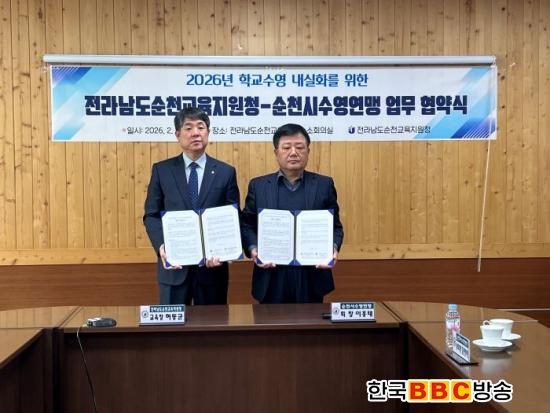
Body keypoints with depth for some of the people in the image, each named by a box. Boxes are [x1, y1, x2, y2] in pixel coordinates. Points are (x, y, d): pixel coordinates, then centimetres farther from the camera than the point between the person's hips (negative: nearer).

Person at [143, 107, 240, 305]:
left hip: (212, 265, 0)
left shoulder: (226, 172, 3)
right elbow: (151, 215, 3)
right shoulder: (161, 170, 3)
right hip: (174, 265, 0)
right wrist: (161, 246, -14)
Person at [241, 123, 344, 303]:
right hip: (271, 277, 0)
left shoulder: (324, 185, 5)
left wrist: (333, 248, -13)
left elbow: (335, 227, 6)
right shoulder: (258, 186, 6)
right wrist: (253, 249, -12)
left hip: (311, 277, 0)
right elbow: (247, 225, 6)